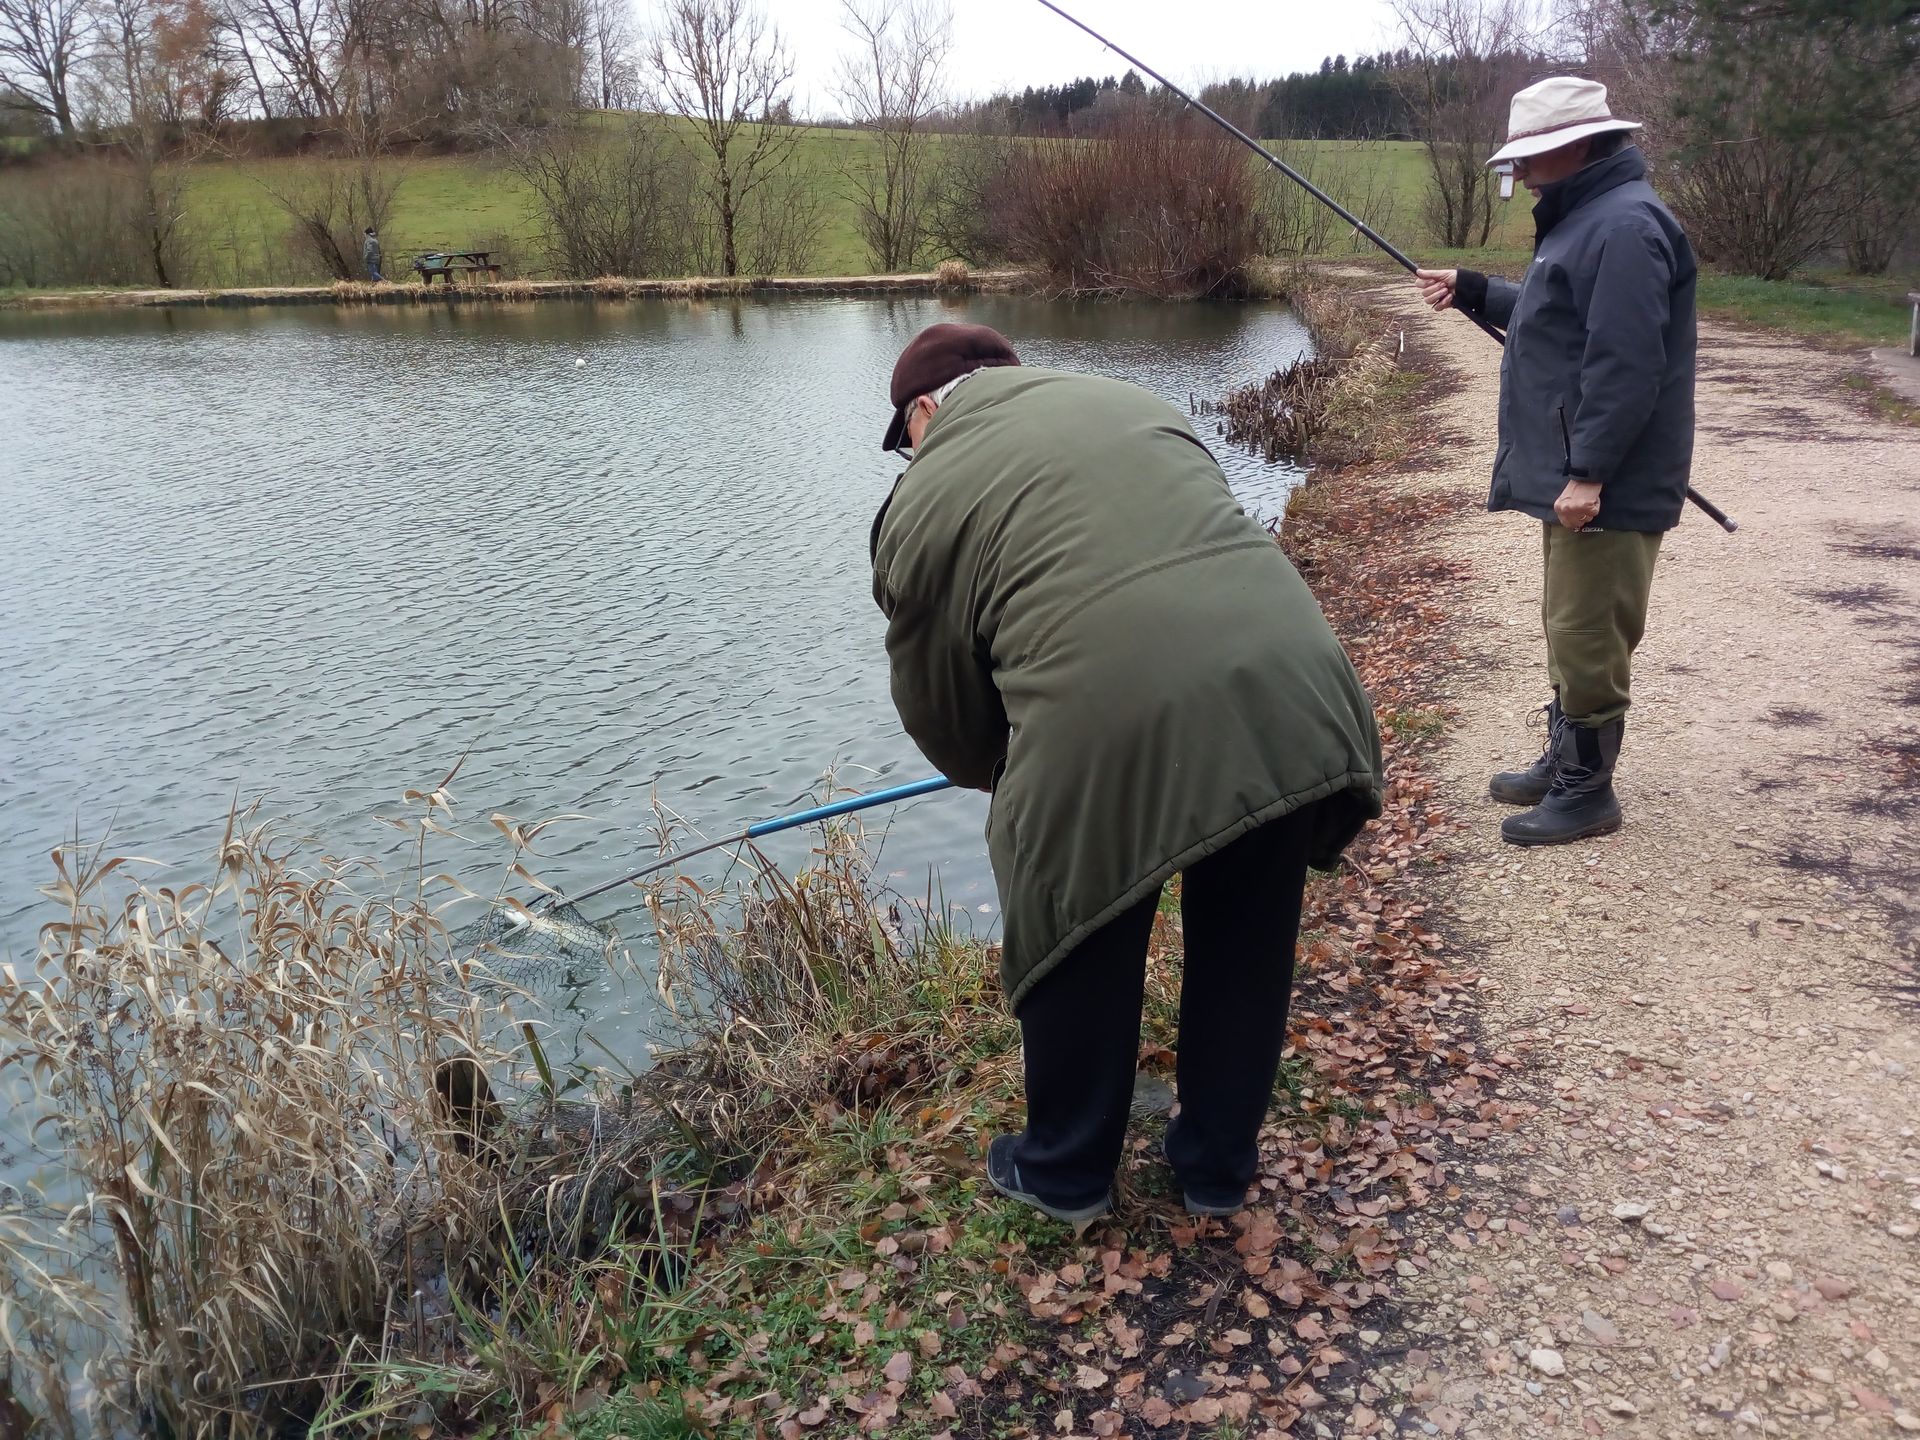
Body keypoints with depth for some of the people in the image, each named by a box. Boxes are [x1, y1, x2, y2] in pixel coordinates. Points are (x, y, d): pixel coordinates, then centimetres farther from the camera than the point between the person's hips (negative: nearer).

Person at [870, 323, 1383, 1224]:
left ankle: (1064, 1175, 38)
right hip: (1286, 684, 6)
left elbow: (938, 705, 17)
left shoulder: (922, 501, 12)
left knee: (1081, 954, 18)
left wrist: (1006, 774, 39)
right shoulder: (1126, 401, 27)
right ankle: (1218, 1169, 41)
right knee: (1244, 947, 22)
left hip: (1108, 726, -5)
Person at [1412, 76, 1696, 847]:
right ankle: (1565, 762, 29)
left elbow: (1625, 364, -25)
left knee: (1587, 633, -5)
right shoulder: (1587, 215, 16)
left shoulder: (1626, 225, -18)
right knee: (1570, 627, 18)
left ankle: (1587, 791, 6)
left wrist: (1587, 473, -26)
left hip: (1605, 486, -11)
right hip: (1570, 474, 11)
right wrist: (1472, 290, 18)